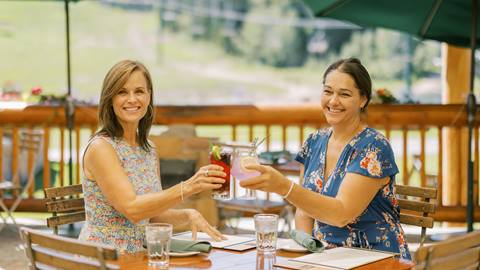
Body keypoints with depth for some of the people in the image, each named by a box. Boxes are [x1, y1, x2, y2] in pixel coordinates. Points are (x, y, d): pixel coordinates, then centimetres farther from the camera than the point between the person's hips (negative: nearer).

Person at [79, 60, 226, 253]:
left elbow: (152, 215, 12)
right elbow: (132, 208, -21)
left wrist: (188, 215, -5)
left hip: (136, 258, 6)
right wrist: (188, 187, -28)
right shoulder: (101, 147, -11)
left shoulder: (149, 150, 8)